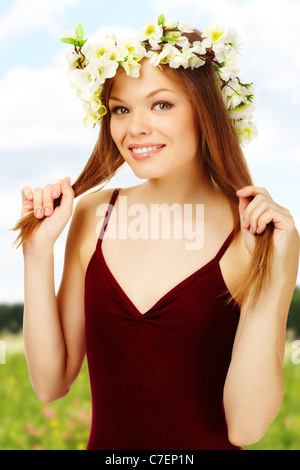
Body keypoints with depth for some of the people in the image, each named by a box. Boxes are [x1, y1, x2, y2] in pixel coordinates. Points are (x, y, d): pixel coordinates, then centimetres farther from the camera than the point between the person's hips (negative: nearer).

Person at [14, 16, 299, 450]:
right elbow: (51, 384, -3)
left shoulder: (258, 236, -13)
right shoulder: (92, 215, -4)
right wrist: (38, 253, -11)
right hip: (105, 442, 3)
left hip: (204, 443, -3)